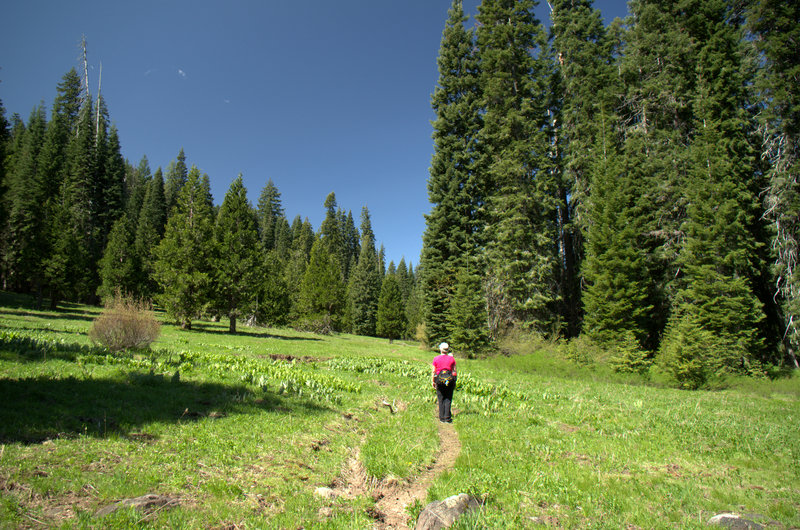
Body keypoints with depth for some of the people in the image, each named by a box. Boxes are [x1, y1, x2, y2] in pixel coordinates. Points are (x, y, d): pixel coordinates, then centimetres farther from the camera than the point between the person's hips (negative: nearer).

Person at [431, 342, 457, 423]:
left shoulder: (436, 359, -2)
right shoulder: (452, 358, 0)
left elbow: (434, 371, -1)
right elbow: (454, 371, 2)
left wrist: (432, 381, 8)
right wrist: (454, 381, 11)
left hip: (439, 381, 0)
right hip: (450, 381, 0)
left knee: (441, 400, 8)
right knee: (448, 399, 6)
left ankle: (442, 418, 9)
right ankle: (447, 418, 2)